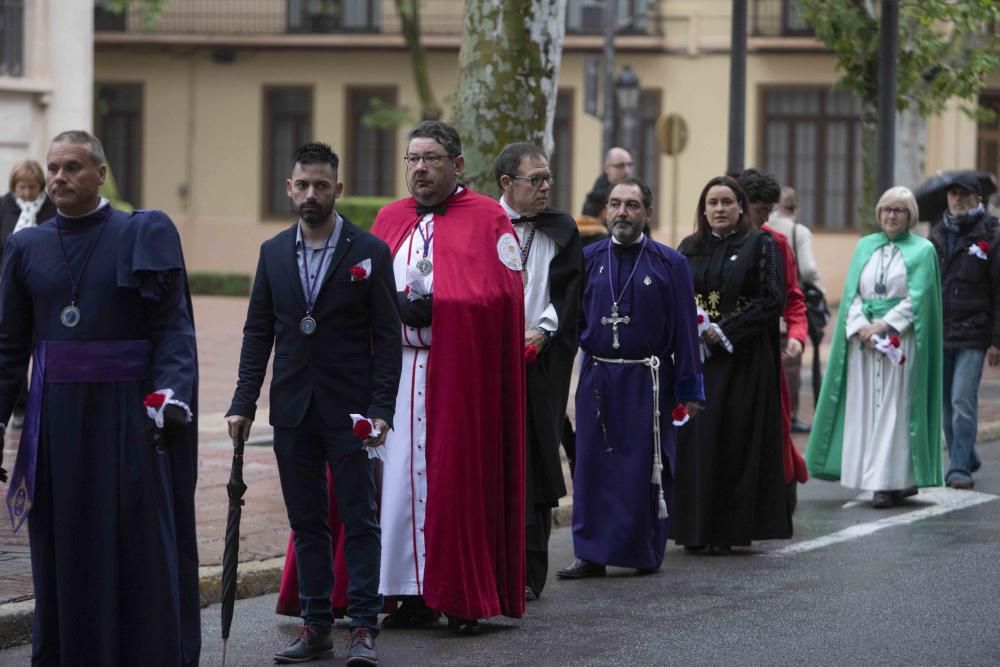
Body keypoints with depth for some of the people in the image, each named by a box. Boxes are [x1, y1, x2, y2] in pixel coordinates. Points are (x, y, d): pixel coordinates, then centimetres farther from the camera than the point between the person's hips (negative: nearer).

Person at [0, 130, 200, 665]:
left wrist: (170, 394, -19)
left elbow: (172, 326, -5)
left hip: (127, 415, -3)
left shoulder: (143, 236, 0)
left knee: (141, 548, -1)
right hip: (55, 416, 3)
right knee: (62, 553, 6)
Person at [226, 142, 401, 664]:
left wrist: (382, 409, -12)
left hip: (349, 411, -4)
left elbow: (387, 337, -5)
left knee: (359, 521, -1)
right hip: (293, 410, 4)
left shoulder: (369, 252, -3)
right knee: (305, 522, 8)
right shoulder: (274, 252, 7)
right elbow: (258, 333, 10)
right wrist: (244, 402, 2)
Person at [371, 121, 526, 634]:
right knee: (399, 475, 0)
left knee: (456, 478, -4)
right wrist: (395, 306, -8)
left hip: (459, 374, -4)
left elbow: (502, 295, -8)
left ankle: (464, 598, 2)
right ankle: (416, 595, 4)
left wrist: (436, 307, -14)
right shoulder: (390, 220, 15)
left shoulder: (488, 220, 0)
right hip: (396, 371, 4)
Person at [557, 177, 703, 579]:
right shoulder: (588, 259, 6)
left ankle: (646, 553, 13)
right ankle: (591, 554, 8)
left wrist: (689, 388, -4)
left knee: (645, 469, 2)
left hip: (647, 382, -2)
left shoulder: (669, 263, 0)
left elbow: (685, 329, -1)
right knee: (592, 466, 2)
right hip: (597, 377, 2)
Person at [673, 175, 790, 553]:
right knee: (695, 438, 1)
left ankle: (727, 529, -1)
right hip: (695, 358, 4)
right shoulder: (690, 249, 12)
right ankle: (697, 529, 6)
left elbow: (772, 300, -8)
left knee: (732, 440, -5)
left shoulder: (760, 245, -1)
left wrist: (724, 330, -14)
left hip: (742, 358, -4)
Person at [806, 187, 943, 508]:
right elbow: (851, 291, 6)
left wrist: (884, 326, -15)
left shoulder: (922, 250, 3)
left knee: (893, 408, -7)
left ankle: (888, 482, -8)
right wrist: (860, 326, -10)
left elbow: (916, 298, -6)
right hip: (862, 337, 4)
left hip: (901, 340, -4)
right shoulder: (864, 246, 14)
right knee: (863, 407, 1)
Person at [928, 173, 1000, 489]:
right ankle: (966, 458, 24)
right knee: (946, 404, 9)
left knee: (962, 401, -10)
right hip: (939, 333, 5)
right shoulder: (938, 235, 13)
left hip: (972, 336, -5)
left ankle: (960, 467, -6)